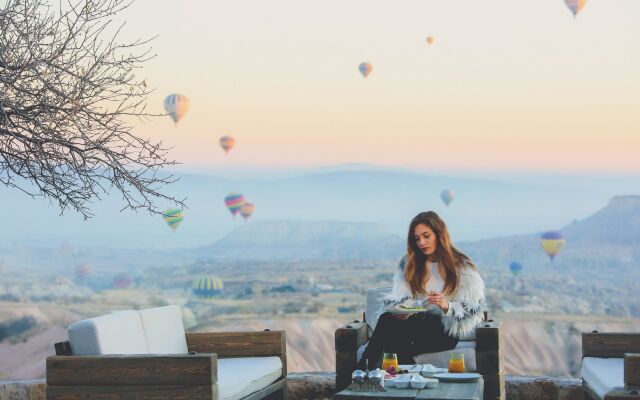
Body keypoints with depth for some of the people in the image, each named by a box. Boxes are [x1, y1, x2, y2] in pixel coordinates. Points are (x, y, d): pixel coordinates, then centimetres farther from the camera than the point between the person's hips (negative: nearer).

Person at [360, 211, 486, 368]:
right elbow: (397, 298, 12)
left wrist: (447, 306, -20)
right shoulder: (408, 264, 17)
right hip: (414, 321, 4)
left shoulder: (462, 267, 5)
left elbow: (473, 311, -1)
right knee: (387, 318, -33)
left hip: (444, 331, -4)